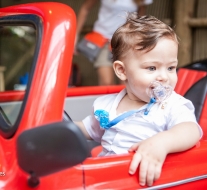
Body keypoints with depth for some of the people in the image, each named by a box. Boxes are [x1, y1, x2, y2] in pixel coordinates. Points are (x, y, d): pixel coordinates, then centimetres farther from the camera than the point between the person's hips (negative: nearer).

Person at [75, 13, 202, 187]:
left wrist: (162, 142, -43)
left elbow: (191, 130, -25)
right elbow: (86, 129, 23)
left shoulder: (173, 106, -6)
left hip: (147, 179, -3)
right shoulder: (107, 105, 7)